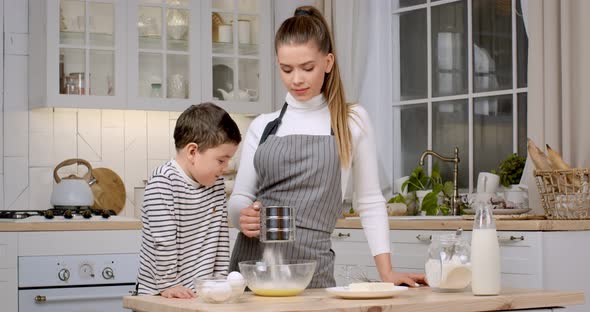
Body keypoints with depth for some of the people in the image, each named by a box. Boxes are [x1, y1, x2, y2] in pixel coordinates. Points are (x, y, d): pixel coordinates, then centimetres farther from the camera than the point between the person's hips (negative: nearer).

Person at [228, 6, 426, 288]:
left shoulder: (352, 121, 5)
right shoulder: (262, 127, 10)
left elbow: (370, 201, 7)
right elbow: (239, 198, 10)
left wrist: (386, 271, 1)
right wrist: (243, 215, -13)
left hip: (310, 266, -2)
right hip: (251, 261, 2)